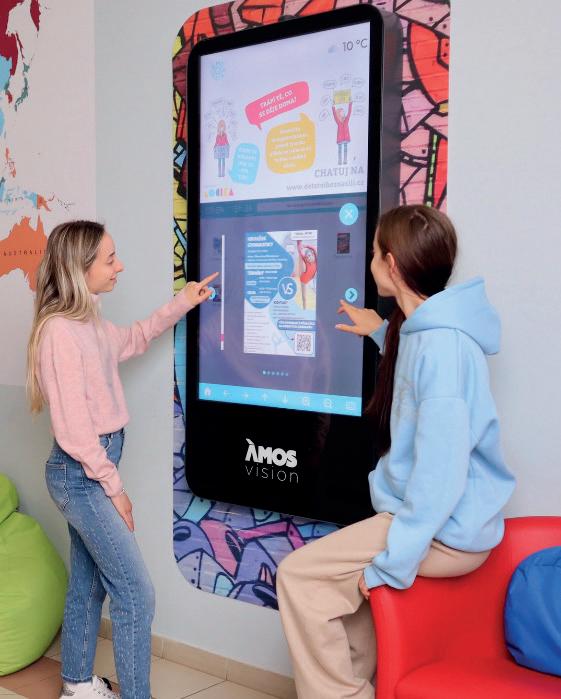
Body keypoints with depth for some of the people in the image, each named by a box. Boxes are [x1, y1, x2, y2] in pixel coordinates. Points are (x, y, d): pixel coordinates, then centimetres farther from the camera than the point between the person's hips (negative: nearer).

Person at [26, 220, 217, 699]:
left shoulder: (89, 323, 6)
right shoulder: (60, 331, -22)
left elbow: (131, 341, 28)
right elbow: (73, 429, -21)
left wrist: (180, 305, 21)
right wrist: (114, 488, -14)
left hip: (93, 469, 9)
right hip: (80, 475, -9)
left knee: (88, 582, 20)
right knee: (136, 594, -5)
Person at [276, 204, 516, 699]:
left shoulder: (441, 343, -23)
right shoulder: (425, 329, 8)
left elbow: (441, 471, -27)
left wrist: (392, 563, -22)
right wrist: (381, 333, 35)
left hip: (444, 533, -10)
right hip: (430, 518, 10)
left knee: (299, 576, -8)